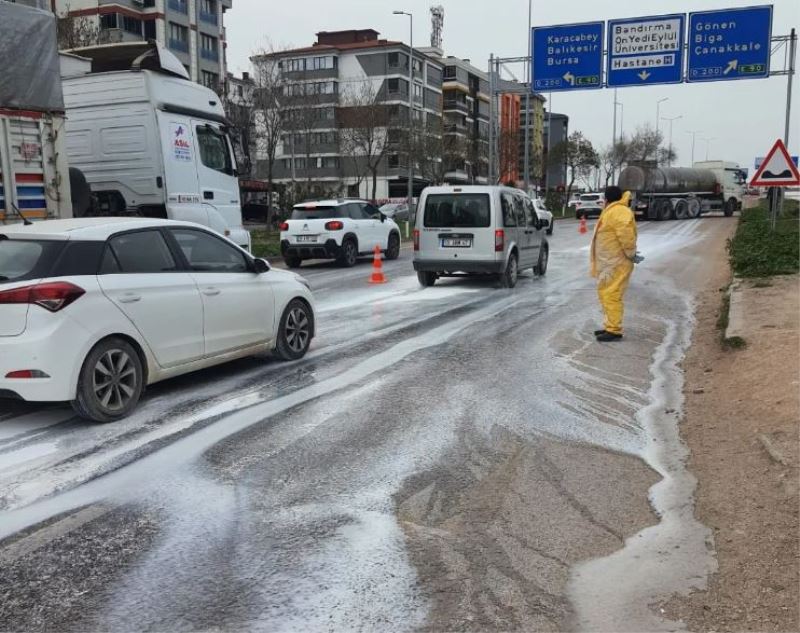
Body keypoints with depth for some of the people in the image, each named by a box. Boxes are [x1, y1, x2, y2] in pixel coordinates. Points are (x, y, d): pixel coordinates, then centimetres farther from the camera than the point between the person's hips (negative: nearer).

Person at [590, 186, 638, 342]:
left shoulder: (618, 211, -17)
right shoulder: (612, 211, 18)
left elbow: (626, 234, -28)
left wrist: (631, 254, -20)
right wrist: (630, 253, 14)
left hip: (616, 263, -11)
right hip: (609, 262, 11)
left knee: (611, 295, -11)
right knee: (605, 293, 16)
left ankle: (614, 330, -9)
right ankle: (610, 326, 24)